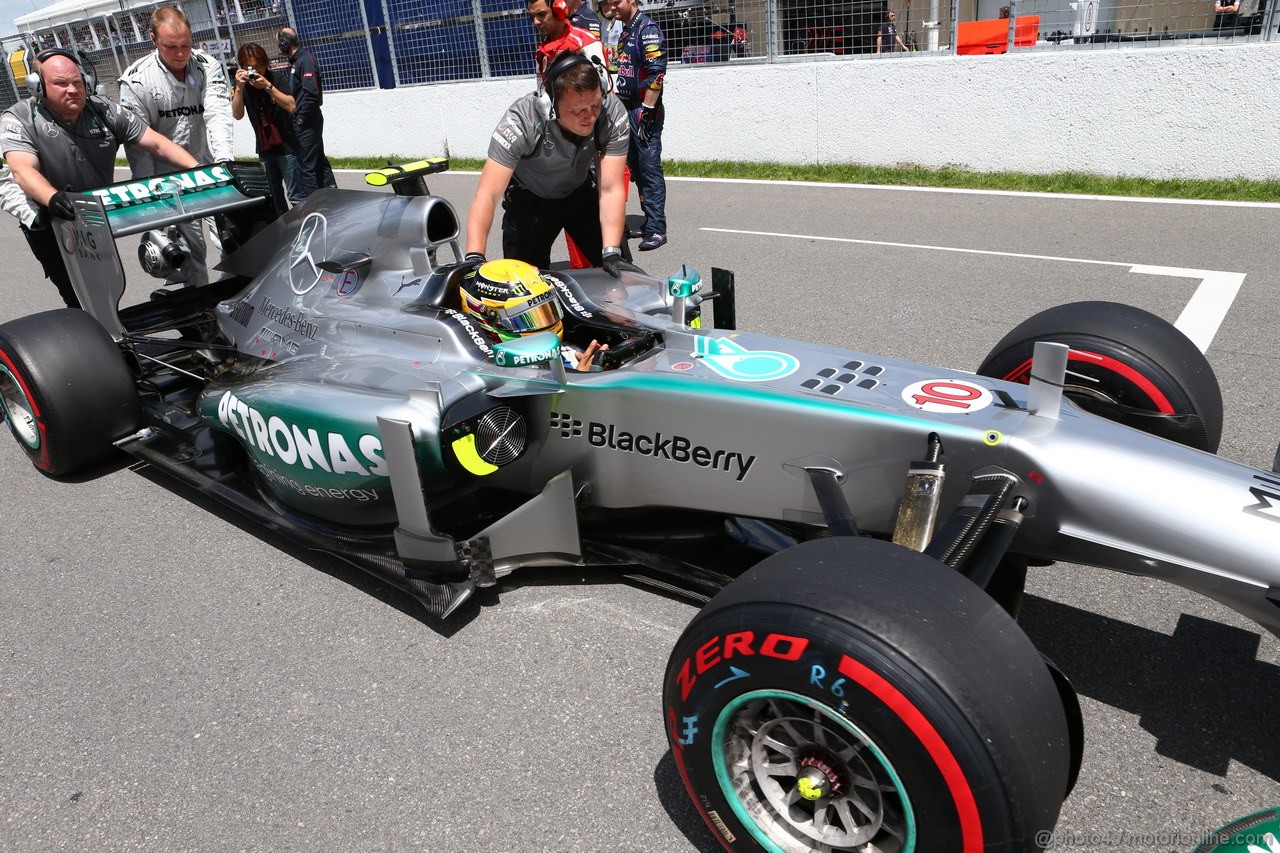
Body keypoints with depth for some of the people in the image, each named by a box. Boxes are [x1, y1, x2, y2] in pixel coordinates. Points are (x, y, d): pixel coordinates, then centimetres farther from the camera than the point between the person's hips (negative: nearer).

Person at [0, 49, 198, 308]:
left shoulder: (105, 111, -5)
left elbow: (156, 143, -7)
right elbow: (23, 169, -29)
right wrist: (53, 198, -51)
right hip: (48, 224, -4)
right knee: (81, 298, -11)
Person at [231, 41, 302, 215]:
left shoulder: (276, 78, -7)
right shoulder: (241, 85, 0)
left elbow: (291, 106, -19)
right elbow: (238, 115, -12)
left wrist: (268, 86, -28)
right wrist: (239, 87, -24)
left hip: (286, 146, -4)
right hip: (264, 149, 4)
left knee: (295, 196, -8)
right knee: (274, 196, 12)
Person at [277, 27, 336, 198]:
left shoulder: (305, 60, -14)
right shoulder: (296, 60, 15)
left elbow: (311, 93, -23)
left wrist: (301, 118, -18)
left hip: (306, 122, -10)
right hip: (305, 121, 10)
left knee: (306, 165, -7)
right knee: (318, 160, 13)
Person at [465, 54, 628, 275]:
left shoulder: (612, 113, -30)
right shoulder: (521, 121, -35)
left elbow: (611, 190, -29)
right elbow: (488, 195, -38)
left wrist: (612, 253, -40)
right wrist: (474, 257, -50)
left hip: (581, 192, 2)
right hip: (529, 200, -2)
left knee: (620, 273, -1)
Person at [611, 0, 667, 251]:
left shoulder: (648, 30, -10)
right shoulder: (624, 32, 18)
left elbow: (656, 73, -19)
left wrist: (647, 111, -22)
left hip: (645, 111, -9)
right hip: (627, 109, 9)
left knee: (649, 169, -10)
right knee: (636, 168, 11)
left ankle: (657, 230, -8)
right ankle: (651, 222, 19)